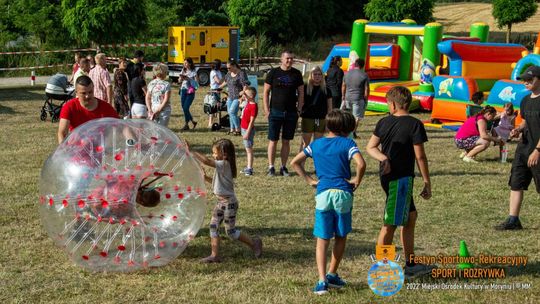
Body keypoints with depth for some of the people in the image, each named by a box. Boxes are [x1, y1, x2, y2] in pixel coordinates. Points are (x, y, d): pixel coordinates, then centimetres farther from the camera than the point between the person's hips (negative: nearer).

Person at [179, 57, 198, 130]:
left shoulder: (193, 72, -5)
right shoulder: (183, 70, 11)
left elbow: (196, 82, -12)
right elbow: (180, 80, 17)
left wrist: (188, 78, -19)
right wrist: (181, 78, -4)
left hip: (190, 91, -6)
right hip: (183, 90, 6)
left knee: (186, 107, -11)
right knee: (183, 107, 6)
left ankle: (186, 124, 0)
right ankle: (193, 121, 21)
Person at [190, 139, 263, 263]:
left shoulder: (224, 164, -20)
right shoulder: (222, 166, 8)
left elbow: (206, 161, -30)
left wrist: (191, 152, -26)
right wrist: (206, 178, 4)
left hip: (229, 202, -9)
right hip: (221, 202, 9)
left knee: (230, 231, 1)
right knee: (213, 227, 4)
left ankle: (254, 243, 19)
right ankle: (215, 255, 7)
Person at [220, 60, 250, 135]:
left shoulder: (241, 74, -14)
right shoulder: (229, 73, 10)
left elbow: (246, 84, -20)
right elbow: (225, 82, 28)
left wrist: (243, 91, -33)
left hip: (238, 97, -8)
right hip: (230, 97, 8)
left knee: (232, 112, -17)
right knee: (230, 113, 9)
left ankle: (238, 129, -9)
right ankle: (232, 130, 20)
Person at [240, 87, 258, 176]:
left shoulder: (253, 106, -20)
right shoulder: (248, 103, 6)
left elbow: (251, 121, -23)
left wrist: (247, 133, -24)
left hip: (248, 130, -10)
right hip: (244, 128, 10)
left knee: (249, 149, -8)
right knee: (247, 149, 15)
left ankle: (250, 169, -7)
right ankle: (248, 167, 24)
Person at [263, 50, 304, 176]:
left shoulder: (296, 74, 6)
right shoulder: (273, 73, 0)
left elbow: (301, 93, 10)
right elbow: (266, 92, 2)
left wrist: (299, 110, 1)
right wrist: (267, 110, -5)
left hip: (291, 113, 2)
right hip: (275, 112, -2)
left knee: (286, 141, 7)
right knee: (273, 140, 1)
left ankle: (284, 167, 15)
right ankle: (271, 167, 8)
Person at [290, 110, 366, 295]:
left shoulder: (316, 144, 10)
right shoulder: (347, 143, -2)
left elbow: (295, 163, 8)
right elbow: (361, 164, -18)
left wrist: (309, 180, 10)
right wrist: (357, 181, -2)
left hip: (323, 194, 2)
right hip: (343, 194, -2)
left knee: (322, 240, 3)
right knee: (341, 237, 18)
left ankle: (322, 280, -10)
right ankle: (332, 274, 25)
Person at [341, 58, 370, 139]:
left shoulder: (347, 73, 3)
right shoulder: (364, 75, -10)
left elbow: (343, 86, 11)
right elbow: (366, 89, -10)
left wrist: (343, 97, 21)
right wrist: (366, 100, 0)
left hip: (348, 98, 4)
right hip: (358, 99, -4)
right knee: (357, 116, 6)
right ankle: (353, 132, 5)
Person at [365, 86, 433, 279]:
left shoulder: (384, 122, 5)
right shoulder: (414, 125, -12)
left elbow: (370, 147, 6)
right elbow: (420, 156, -12)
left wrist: (384, 158, -10)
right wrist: (427, 184, -5)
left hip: (387, 176, 7)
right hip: (401, 178, -7)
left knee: (410, 216, 19)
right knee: (391, 224, -3)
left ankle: (410, 265, 26)